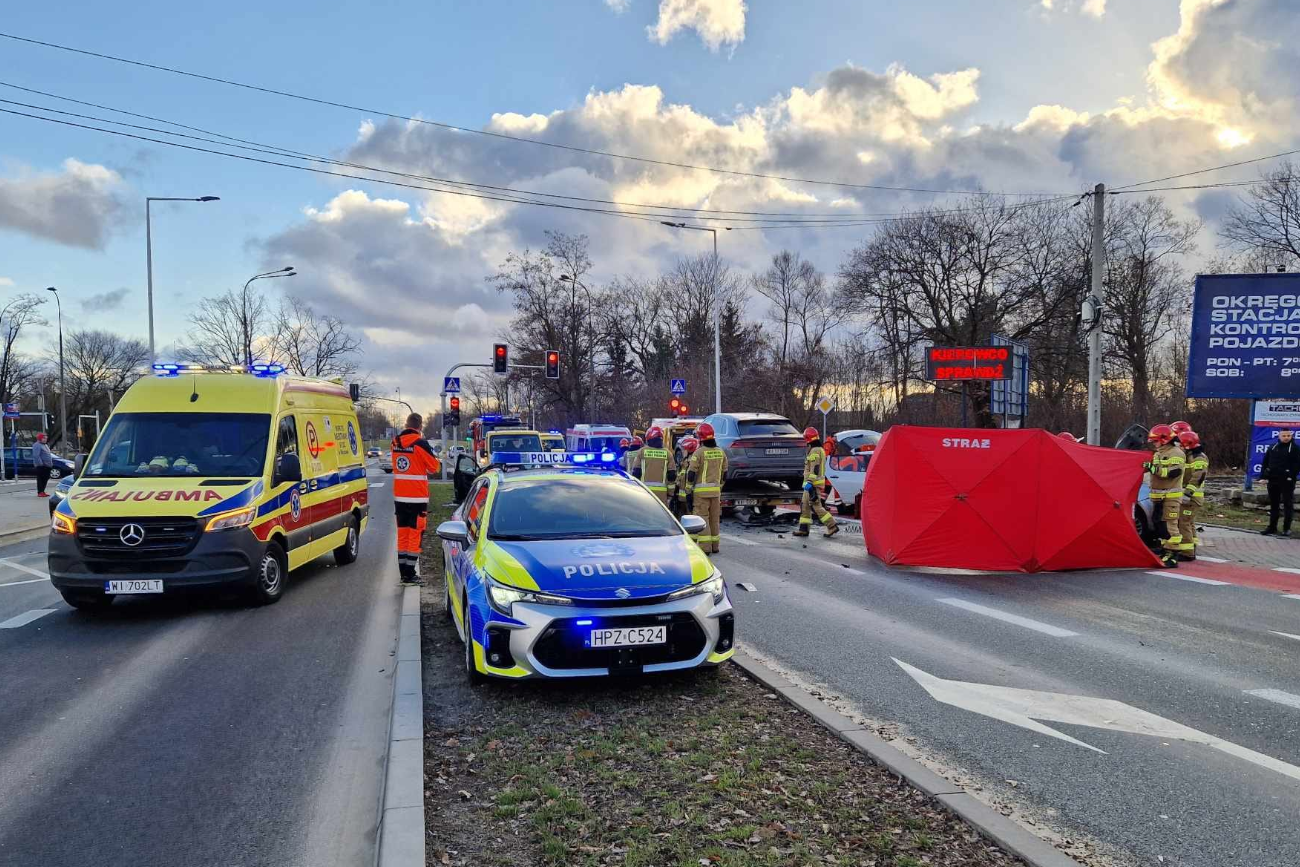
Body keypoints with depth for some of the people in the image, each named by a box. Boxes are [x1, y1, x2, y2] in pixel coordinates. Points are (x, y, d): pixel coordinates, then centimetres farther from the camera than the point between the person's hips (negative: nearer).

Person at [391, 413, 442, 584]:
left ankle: (403, 573, 15)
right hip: (417, 497, -6)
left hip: (399, 496, 6)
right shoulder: (421, 444, -13)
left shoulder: (396, 443, 6)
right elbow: (435, 467, -6)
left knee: (402, 534, 11)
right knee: (415, 535, -1)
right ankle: (410, 574, -2)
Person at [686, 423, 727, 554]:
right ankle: (714, 546, 18)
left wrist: (689, 489, -4)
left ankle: (705, 547, -6)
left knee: (702, 518, -3)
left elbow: (691, 473, -13)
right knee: (715, 518, 13)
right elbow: (724, 474, 14)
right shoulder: (721, 452, 7)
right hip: (716, 491, 6)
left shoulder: (699, 452, -12)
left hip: (701, 490, -6)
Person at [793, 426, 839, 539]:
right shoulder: (820, 449, 17)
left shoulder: (814, 451, -15)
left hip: (813, 483, -10)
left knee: (816, 506, -9)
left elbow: (814, 469, -23)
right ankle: (803, 529, 13)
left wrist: (809, 482, -25)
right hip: (816, 482, 10)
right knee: (805, 506, 11)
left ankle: (832, 526, -9)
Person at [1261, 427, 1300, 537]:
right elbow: (1266, 462, 13)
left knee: (1288, 504, 2)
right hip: (1273, 480, 5)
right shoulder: (1273, 447, 11)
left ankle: (1286, 528, 8)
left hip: (1287, 481, -5)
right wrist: (1264, 474, 4)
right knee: (1273, 504, 11)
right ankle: (1272, 527, 19)